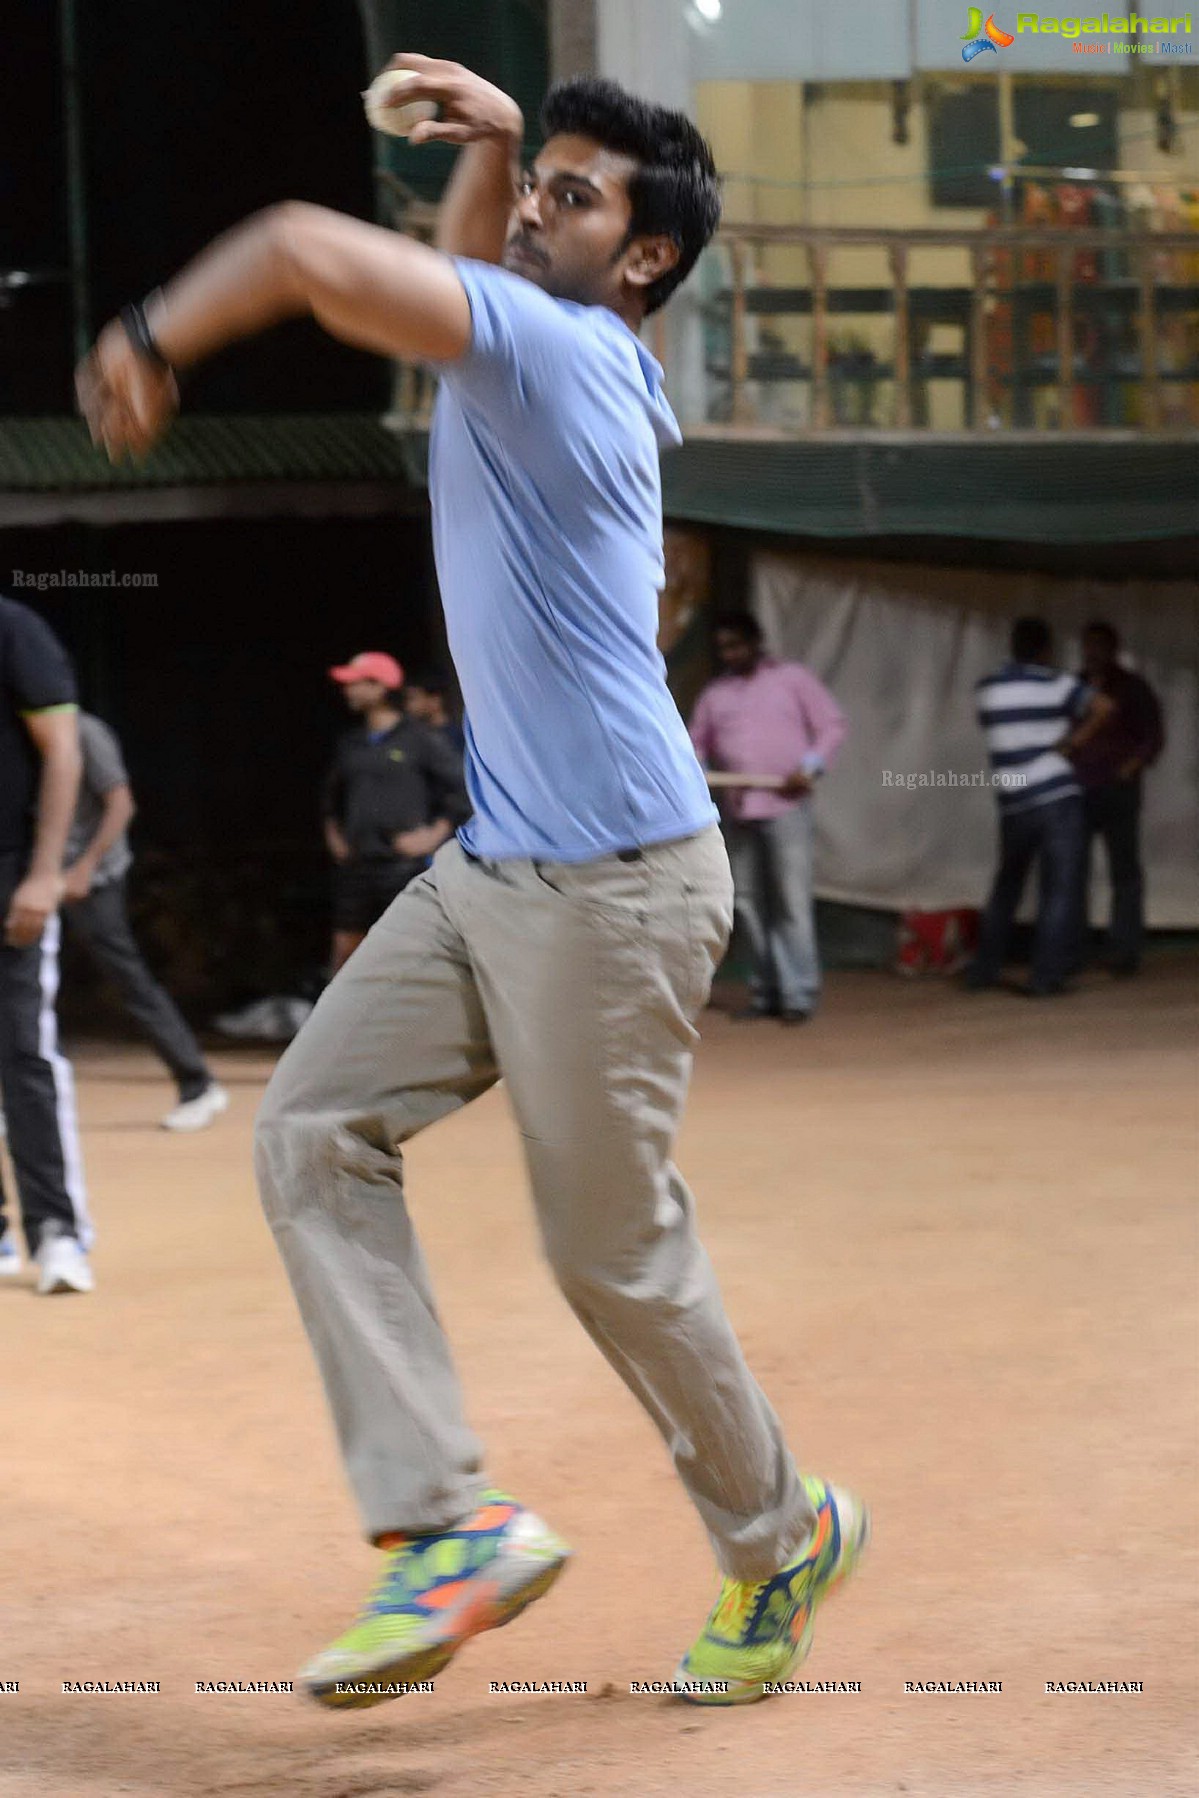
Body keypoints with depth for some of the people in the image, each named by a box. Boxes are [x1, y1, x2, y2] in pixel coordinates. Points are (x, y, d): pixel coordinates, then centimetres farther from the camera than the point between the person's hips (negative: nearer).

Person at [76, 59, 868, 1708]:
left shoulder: (563, 349, -16)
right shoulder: (533, 344, 11)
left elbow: (310, 251, -28)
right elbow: (463, 270, 36)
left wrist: (153, 342, -13)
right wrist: (492, 140, 17)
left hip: (613, 886, -10)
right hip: (492, 871, 10)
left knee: (614, 1250, -1)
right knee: (313, 1135, -2)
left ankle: (783, 1534, 21)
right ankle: (448, 1524, -6)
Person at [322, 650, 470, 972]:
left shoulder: (420, 740, -3)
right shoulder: (350, 744, 16)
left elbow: (462, 787, -4)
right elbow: (333, 793, 31)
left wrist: (436, 834, -9)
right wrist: (333, 832, 17)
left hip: (402, 864, -6)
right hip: (354, 866, 6)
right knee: (345, 945, 3)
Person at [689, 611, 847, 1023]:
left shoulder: (792, 679, 6)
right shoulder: (715, 693, 18)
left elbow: (832, 725, 5)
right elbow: (697, 744, 18)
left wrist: (810, 767, -9)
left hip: (785, 804, -5)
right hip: (737, 810, 5)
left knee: (791, 900, -8)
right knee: (746, 902, 4)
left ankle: (799, 994, -8)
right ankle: (766, 992, 11)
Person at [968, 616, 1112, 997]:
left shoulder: (987, 688, 9)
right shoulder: (1056, 684, -3)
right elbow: (1102, 707, -16)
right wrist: (1072, 742, -6)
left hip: (1013, 804, 4)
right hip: (1058, 796, -4)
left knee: (1006, 887, 19)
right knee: (1058, 889, -1)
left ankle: (984, 969, 21)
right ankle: (1046, 976, -8)